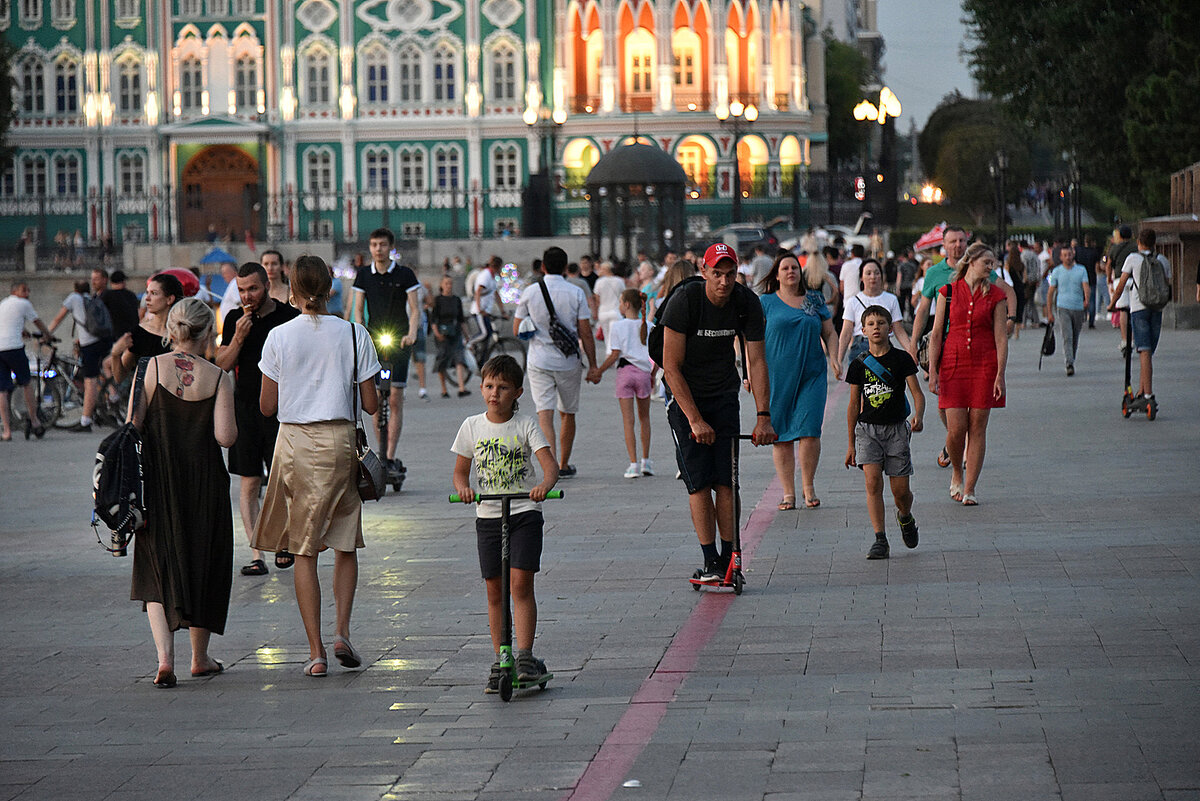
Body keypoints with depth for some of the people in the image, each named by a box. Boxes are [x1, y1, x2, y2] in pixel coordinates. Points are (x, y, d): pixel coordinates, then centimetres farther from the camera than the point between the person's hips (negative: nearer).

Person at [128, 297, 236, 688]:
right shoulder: (218, 378, -7)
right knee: (203, 564, 16)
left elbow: (133, 425, -7)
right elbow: (225, 436, -12)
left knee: (156, 571, 6)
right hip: (204, 482, 0)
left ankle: (165, 658, -11)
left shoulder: (151, 368, -6)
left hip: (157, 480, 0)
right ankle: (200, 658, 26)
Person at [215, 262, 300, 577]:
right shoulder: (233, 320, 7)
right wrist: (238, 337, -11)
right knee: (249, 482, 0)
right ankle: (256, 555, 2)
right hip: (245, 408, 2)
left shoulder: (289, 317, -1)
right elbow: (221, 365, 5)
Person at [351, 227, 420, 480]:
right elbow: (359, 310, 10)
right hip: (373, 342, 3)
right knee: (376, 400, 2)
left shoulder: (404, 274, 1)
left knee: (395, 400, -8)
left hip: (398, 341, -3)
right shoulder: (364, 276, 9)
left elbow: (414, 308, 0)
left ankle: (390, 458, -9)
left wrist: (411, 333, -16)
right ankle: (383, 454, 10)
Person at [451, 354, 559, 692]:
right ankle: (500, 662, 10)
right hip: (488, 515, 3)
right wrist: (463, 488, -13)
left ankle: (525, 656, -9)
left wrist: (545, 484, -34)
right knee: (494, 589, 4)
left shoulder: (526, 426, -3)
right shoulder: (472, 426, 4)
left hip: (525, 514, -3)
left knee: (520, 583, -12)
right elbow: (460, 471, 9)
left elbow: (550, 464, -12)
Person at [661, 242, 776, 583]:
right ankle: (710, 563, -10)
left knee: (727, 480, -4)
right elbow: (672, 369, -21)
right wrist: (696, 420, -23)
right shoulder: (683, 301, -23)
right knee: (699, 480, -11)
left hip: (724, 394, 3)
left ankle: (729, 558, 1)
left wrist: (764, 416, -16)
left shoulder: (748, 303, -12)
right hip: (685, 394, -3)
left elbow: (756, 361, -8)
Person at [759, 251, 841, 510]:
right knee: (780, 435, -1)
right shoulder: (766, 302, 5)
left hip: (811, 375, 1)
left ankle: (809, 487, 6)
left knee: (809, 431, -9)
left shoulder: (815, 300, 11)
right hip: (777, 377, -1)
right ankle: (788, 493, 6)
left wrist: (833, 357, 1)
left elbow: (829, 333, 18)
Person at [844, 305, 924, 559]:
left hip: (896, 428, -1)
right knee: (873, 481, -15)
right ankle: (880, 541, -12)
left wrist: (919, 415, -27)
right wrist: (851, 444, 12)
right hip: (867, 428, 1)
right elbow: (854, 405, 11)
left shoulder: (901, 359, 0)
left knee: (900, 490, 1)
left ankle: (906, 518, 35)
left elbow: (917, 391, -5)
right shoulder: (859, 364, 5)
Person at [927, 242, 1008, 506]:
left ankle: (969, 489, 7)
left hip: (985, 365, 1)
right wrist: (932, 371, -3)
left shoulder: (995, 295, 4)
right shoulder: (948, 292, 3)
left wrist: (1000, 374, -8)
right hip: (953, 363, 0)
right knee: (956, 428, -6)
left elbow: (1001, 336, 1)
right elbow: (936, 334, 3)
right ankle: (957, 473, 23)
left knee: (977, 427, 0)